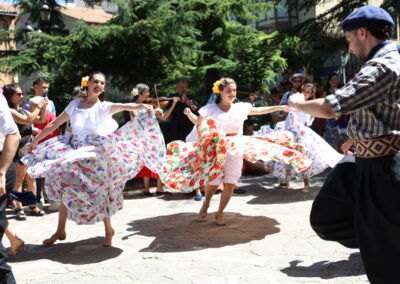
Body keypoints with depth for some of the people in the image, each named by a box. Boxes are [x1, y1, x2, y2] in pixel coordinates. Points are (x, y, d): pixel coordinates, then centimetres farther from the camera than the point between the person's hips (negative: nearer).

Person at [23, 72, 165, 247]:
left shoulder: (104, 107, -5)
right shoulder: (75, 104, 5)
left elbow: (125, 106, -25)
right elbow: (55, 124, 11)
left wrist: (142, 106, -44)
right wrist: (36, 140, 14)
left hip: (94, 156, -3)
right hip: (73, 154, 4)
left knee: (98, 191, 0)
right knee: (65, 189, 5)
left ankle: (108, 230, 20)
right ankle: (60, 231, 20)